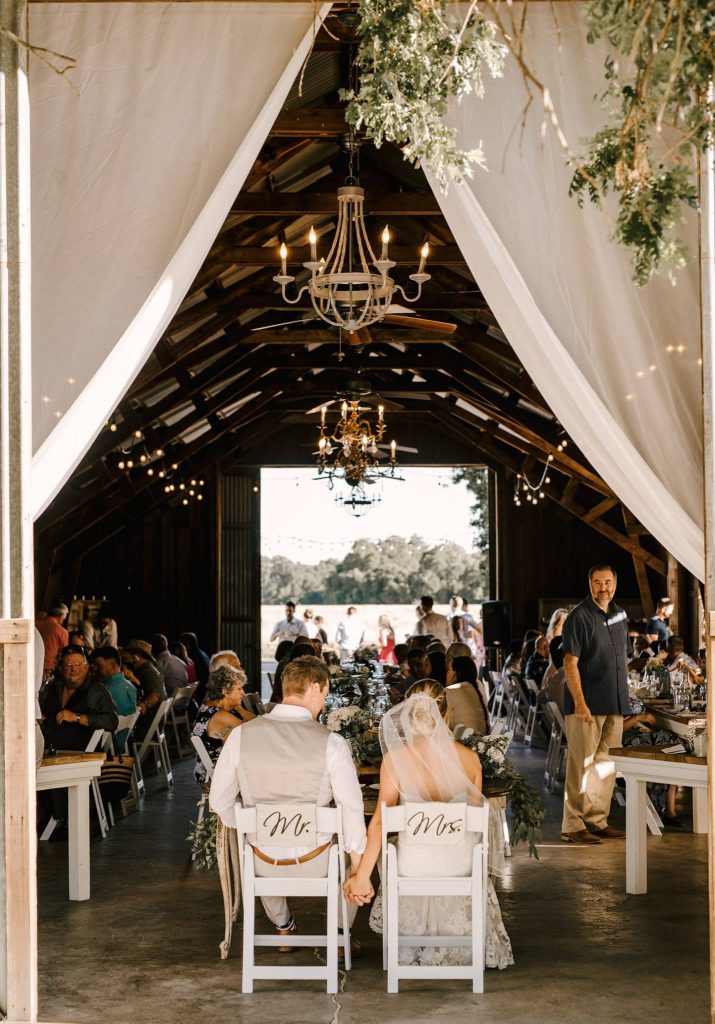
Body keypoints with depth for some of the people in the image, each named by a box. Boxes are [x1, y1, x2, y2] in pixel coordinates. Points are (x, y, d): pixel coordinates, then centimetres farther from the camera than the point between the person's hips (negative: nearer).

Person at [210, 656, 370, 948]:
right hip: (317, 863, -2)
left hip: (264, 864, 2)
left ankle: (283, 929, 58)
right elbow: (352, 810, -18)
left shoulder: (241, 735, -13)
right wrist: (359, 872, -6)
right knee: (356, 850, 33)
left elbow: (220, 801, -4)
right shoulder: (332, 743, -20)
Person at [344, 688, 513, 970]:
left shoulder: (396, 759, -14)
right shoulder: (469, 757, -7)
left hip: (414, 866, -1)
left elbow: (380, 821, -15)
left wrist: (362, 876, -9)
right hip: (461, 862, 2)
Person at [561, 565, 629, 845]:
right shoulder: (579, 617, -10)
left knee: (606, 764, 11)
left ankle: (597, 821, 19)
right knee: (581, 764, -5)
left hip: (615, 705, 7)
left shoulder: (619, 615, 14)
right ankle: (573, 825, -1)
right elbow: (570, 663, -14)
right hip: (587, 705, -7)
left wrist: (624, 699, 17)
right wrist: (580, 703, -21)